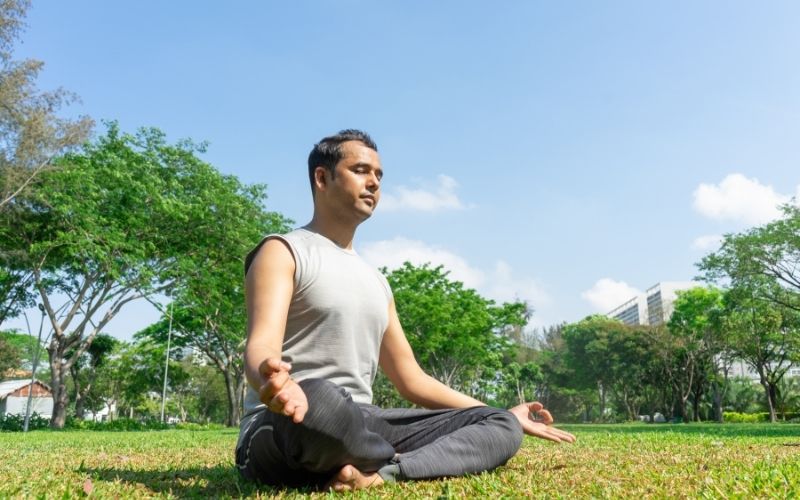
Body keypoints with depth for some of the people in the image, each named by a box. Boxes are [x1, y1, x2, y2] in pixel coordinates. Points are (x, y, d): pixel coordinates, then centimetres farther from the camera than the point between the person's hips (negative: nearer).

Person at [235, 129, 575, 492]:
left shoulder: (376, 281, 20)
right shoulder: (283, 252, -2)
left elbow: (412, 381, 21)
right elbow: (261, 348, -19)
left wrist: (507, 417, 21)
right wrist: (275, 382, -45)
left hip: (356, 429, 7)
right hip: (283, 430, -6)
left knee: (500, 425, -2)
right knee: (317, 402, -41)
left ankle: (384, 473, -26)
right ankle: (399, 461, -9)